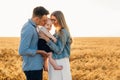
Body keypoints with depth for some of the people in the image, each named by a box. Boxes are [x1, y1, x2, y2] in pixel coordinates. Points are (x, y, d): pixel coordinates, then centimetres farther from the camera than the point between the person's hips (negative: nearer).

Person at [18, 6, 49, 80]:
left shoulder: (32, 27, 10)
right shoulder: (28, 29, -20)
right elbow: (22, 51, -23)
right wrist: (39, 52, -15)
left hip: (37, 66, 10)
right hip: (32, 67, -10)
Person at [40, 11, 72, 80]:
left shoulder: (63, 32, -15)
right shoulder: (58, 31, 12)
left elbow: (58, 50, -19)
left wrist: (47, 39, -22)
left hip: (60, 62, -9)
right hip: (55, 61, 9)